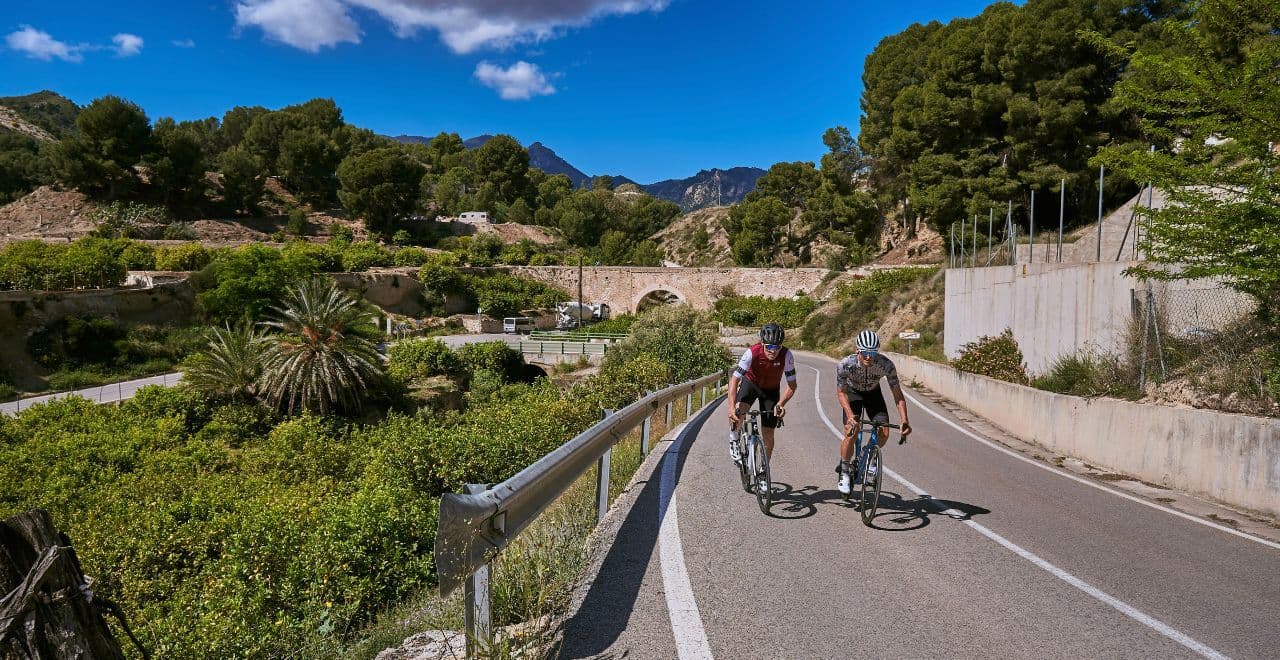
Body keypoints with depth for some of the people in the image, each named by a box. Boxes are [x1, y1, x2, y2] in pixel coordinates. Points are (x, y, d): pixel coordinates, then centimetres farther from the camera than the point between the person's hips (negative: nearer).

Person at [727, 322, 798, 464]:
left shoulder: (787, 356, -29)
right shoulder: (752, 353, -33)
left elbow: (792, 386, -21)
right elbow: (734, 379, -32)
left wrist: (780, 404, -38)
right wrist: (732, 407, -44)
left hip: (771, 390, 2)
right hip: (751, 382, -1)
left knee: (768, 434, 1)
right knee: (737, 412, -32)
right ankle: (734, 442, -2)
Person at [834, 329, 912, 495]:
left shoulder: (886, 365, -32)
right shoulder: (845, 364, -34)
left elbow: (898, 394, -27)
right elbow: (841, 392, -23)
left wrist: (905, 421, -38)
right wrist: (850, 415, -39)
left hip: (873, 393, 2)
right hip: (852, 393, -2)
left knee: (884, 433, -15)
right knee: (851, 433, -20)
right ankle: (844, 471, 3)